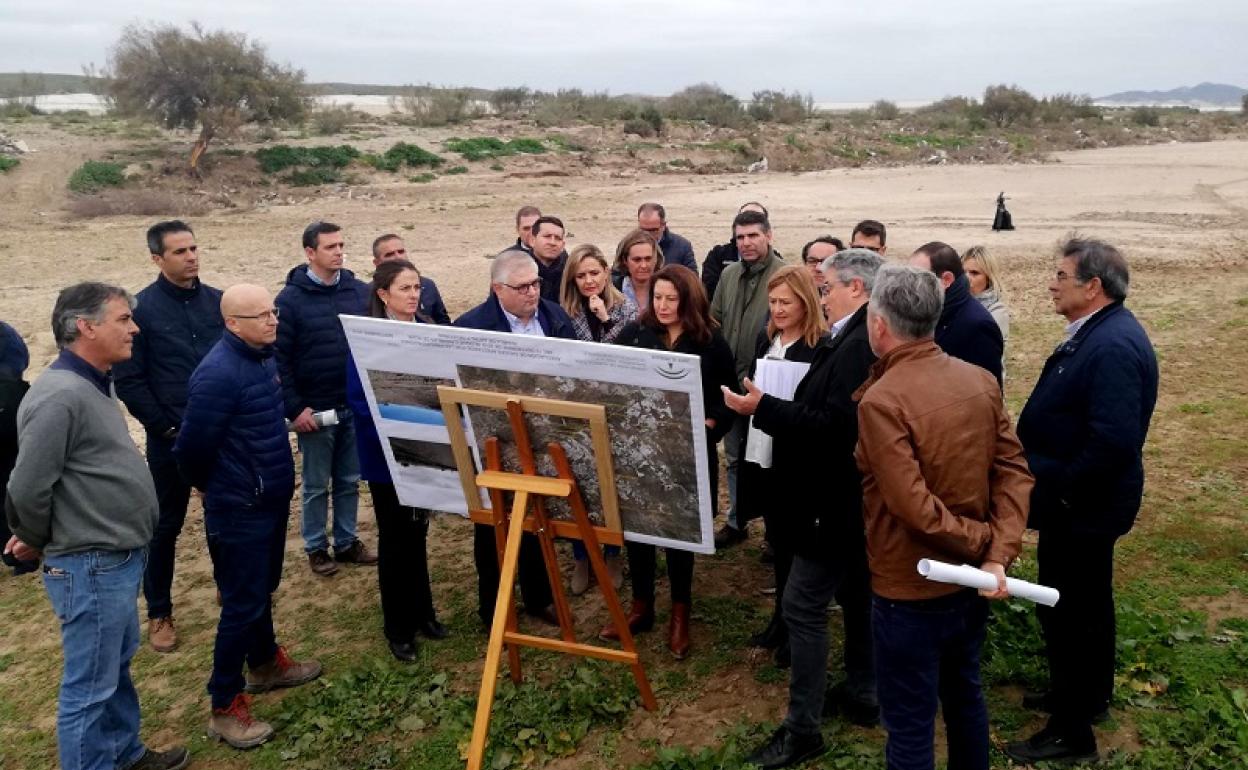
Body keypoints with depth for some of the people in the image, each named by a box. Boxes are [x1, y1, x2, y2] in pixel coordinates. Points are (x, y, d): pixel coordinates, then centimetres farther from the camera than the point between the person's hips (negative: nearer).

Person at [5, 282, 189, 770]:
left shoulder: (94, 385, 9)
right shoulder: (61, 396, -23)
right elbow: (27, 487, -21)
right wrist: (36, 543, -4)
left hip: (118, 558, 10)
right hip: (91, 566, -10)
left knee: (117, 663, 24)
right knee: (90, 686, 4)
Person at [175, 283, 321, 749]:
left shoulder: (262, 356, 4)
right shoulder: (218, 374, -25)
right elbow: (192, 447, -19)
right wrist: (217, 488, -2)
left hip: (271, 498, 9)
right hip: (239, 509, -8)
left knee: (262, 589, 23)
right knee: (242, 603, 1)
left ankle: (265, 663, 42)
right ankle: (225, 707, 14)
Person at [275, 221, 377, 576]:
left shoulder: (361, 291, 2)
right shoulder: (291, 299, -8)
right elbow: (279, 358, -9)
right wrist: (294, 408, -13)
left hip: (357, 406, 3)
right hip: (315, 409, -3)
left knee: (350, 481, 14)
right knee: (316, 485, 10)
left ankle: (347, 541, 28)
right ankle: (316, 548, 24)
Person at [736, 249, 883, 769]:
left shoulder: (858, 346, -23)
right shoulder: (860, 339, 9)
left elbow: (835, 425, -30)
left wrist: (764, 408, -27)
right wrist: (776, 408, 6)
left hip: (836, 500, -11)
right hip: (853, 495, 11)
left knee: (803, 605, -5)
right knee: (856, 596, 20)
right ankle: (862, 695, 35)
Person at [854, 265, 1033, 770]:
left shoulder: (881, 400, -23)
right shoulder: (981, 381, -2)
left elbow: (912, 505, -27)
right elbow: (1014, 471, -5)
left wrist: (980, 541, -13)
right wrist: (999, 553, -12)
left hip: (911, 589, -7)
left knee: (910, 725, 8)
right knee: (964, 694, 27)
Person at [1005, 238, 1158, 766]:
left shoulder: (1113, 346, -25)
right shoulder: (1099, 333, 6)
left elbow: (1113, 441, -32)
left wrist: (1060, 490, -22)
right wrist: (1048, 477, 9)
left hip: (1080, 507, -10)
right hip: (1084, 503, 10)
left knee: (1066, 612, 1)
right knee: (1088, 602, 24)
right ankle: (1089, 694, 43)